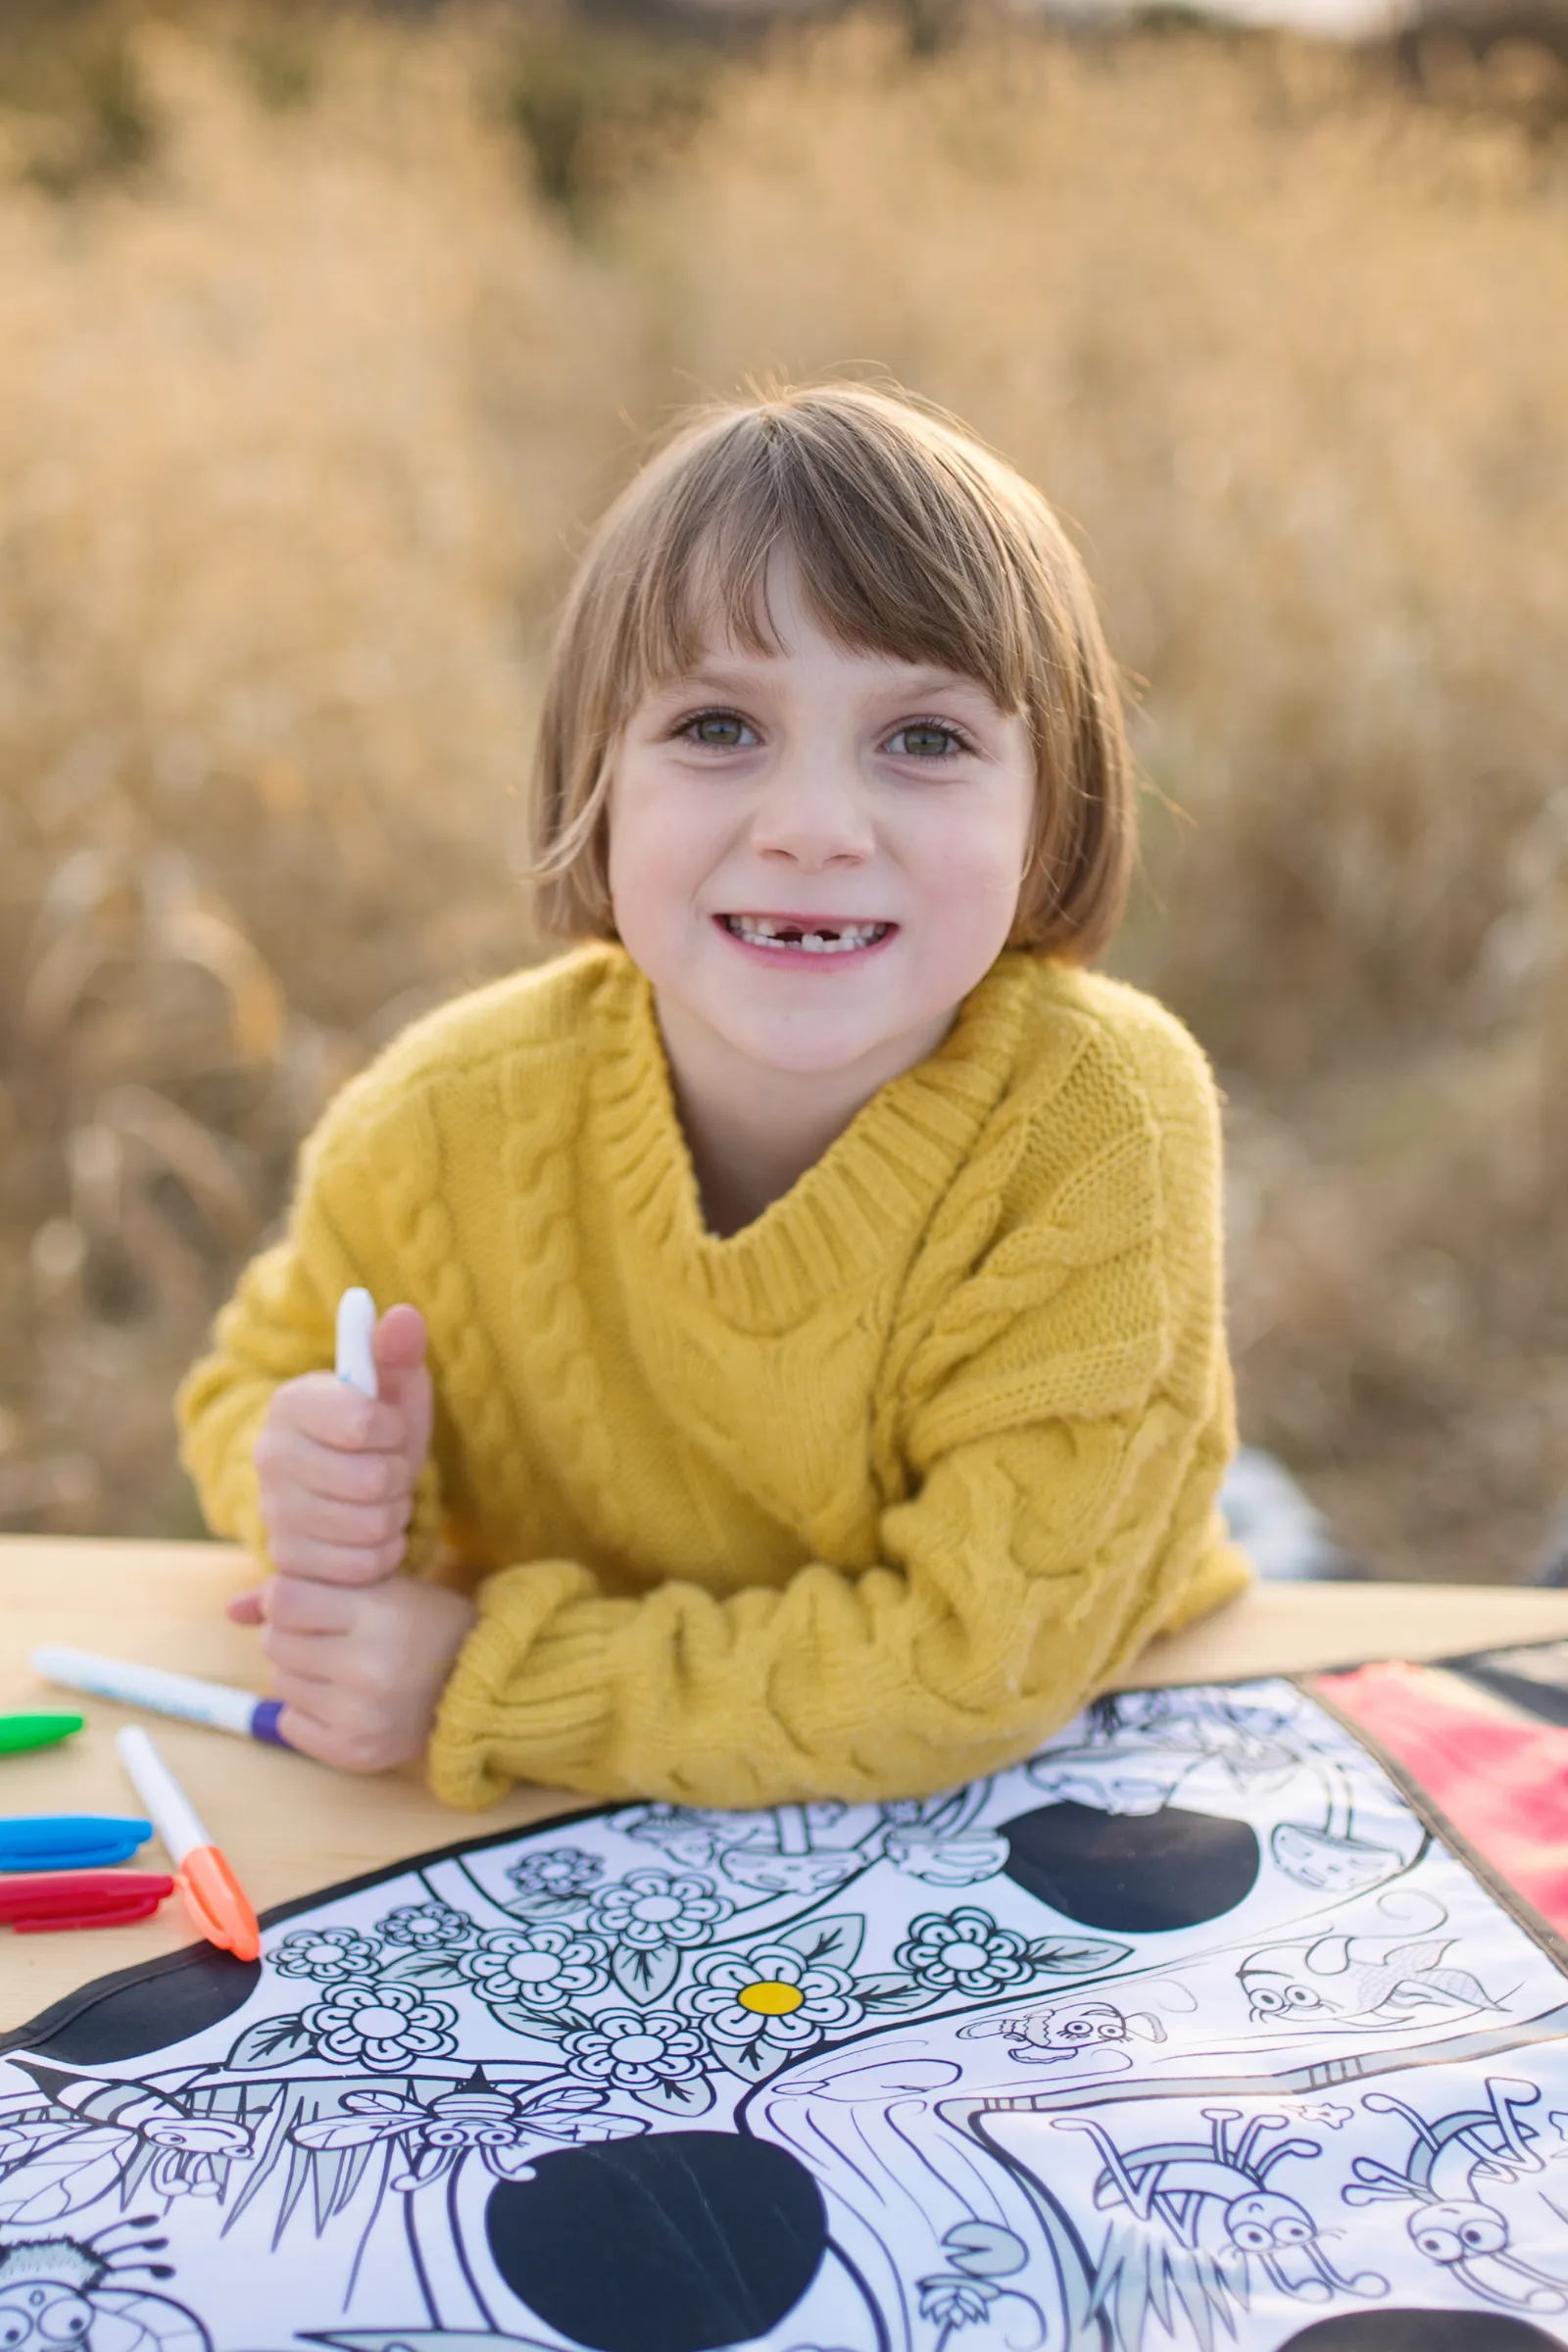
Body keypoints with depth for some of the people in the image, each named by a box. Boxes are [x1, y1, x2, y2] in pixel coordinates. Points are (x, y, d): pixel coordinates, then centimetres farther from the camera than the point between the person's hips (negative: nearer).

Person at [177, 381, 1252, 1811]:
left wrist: (483, 1683, -25)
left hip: (1031, 1810, -2)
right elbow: (253, 1377, 4)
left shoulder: (1101, 1124, -25)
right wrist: (318, 1482, -20)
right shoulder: (452, 1119, -17)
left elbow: (986, 1661, -26)